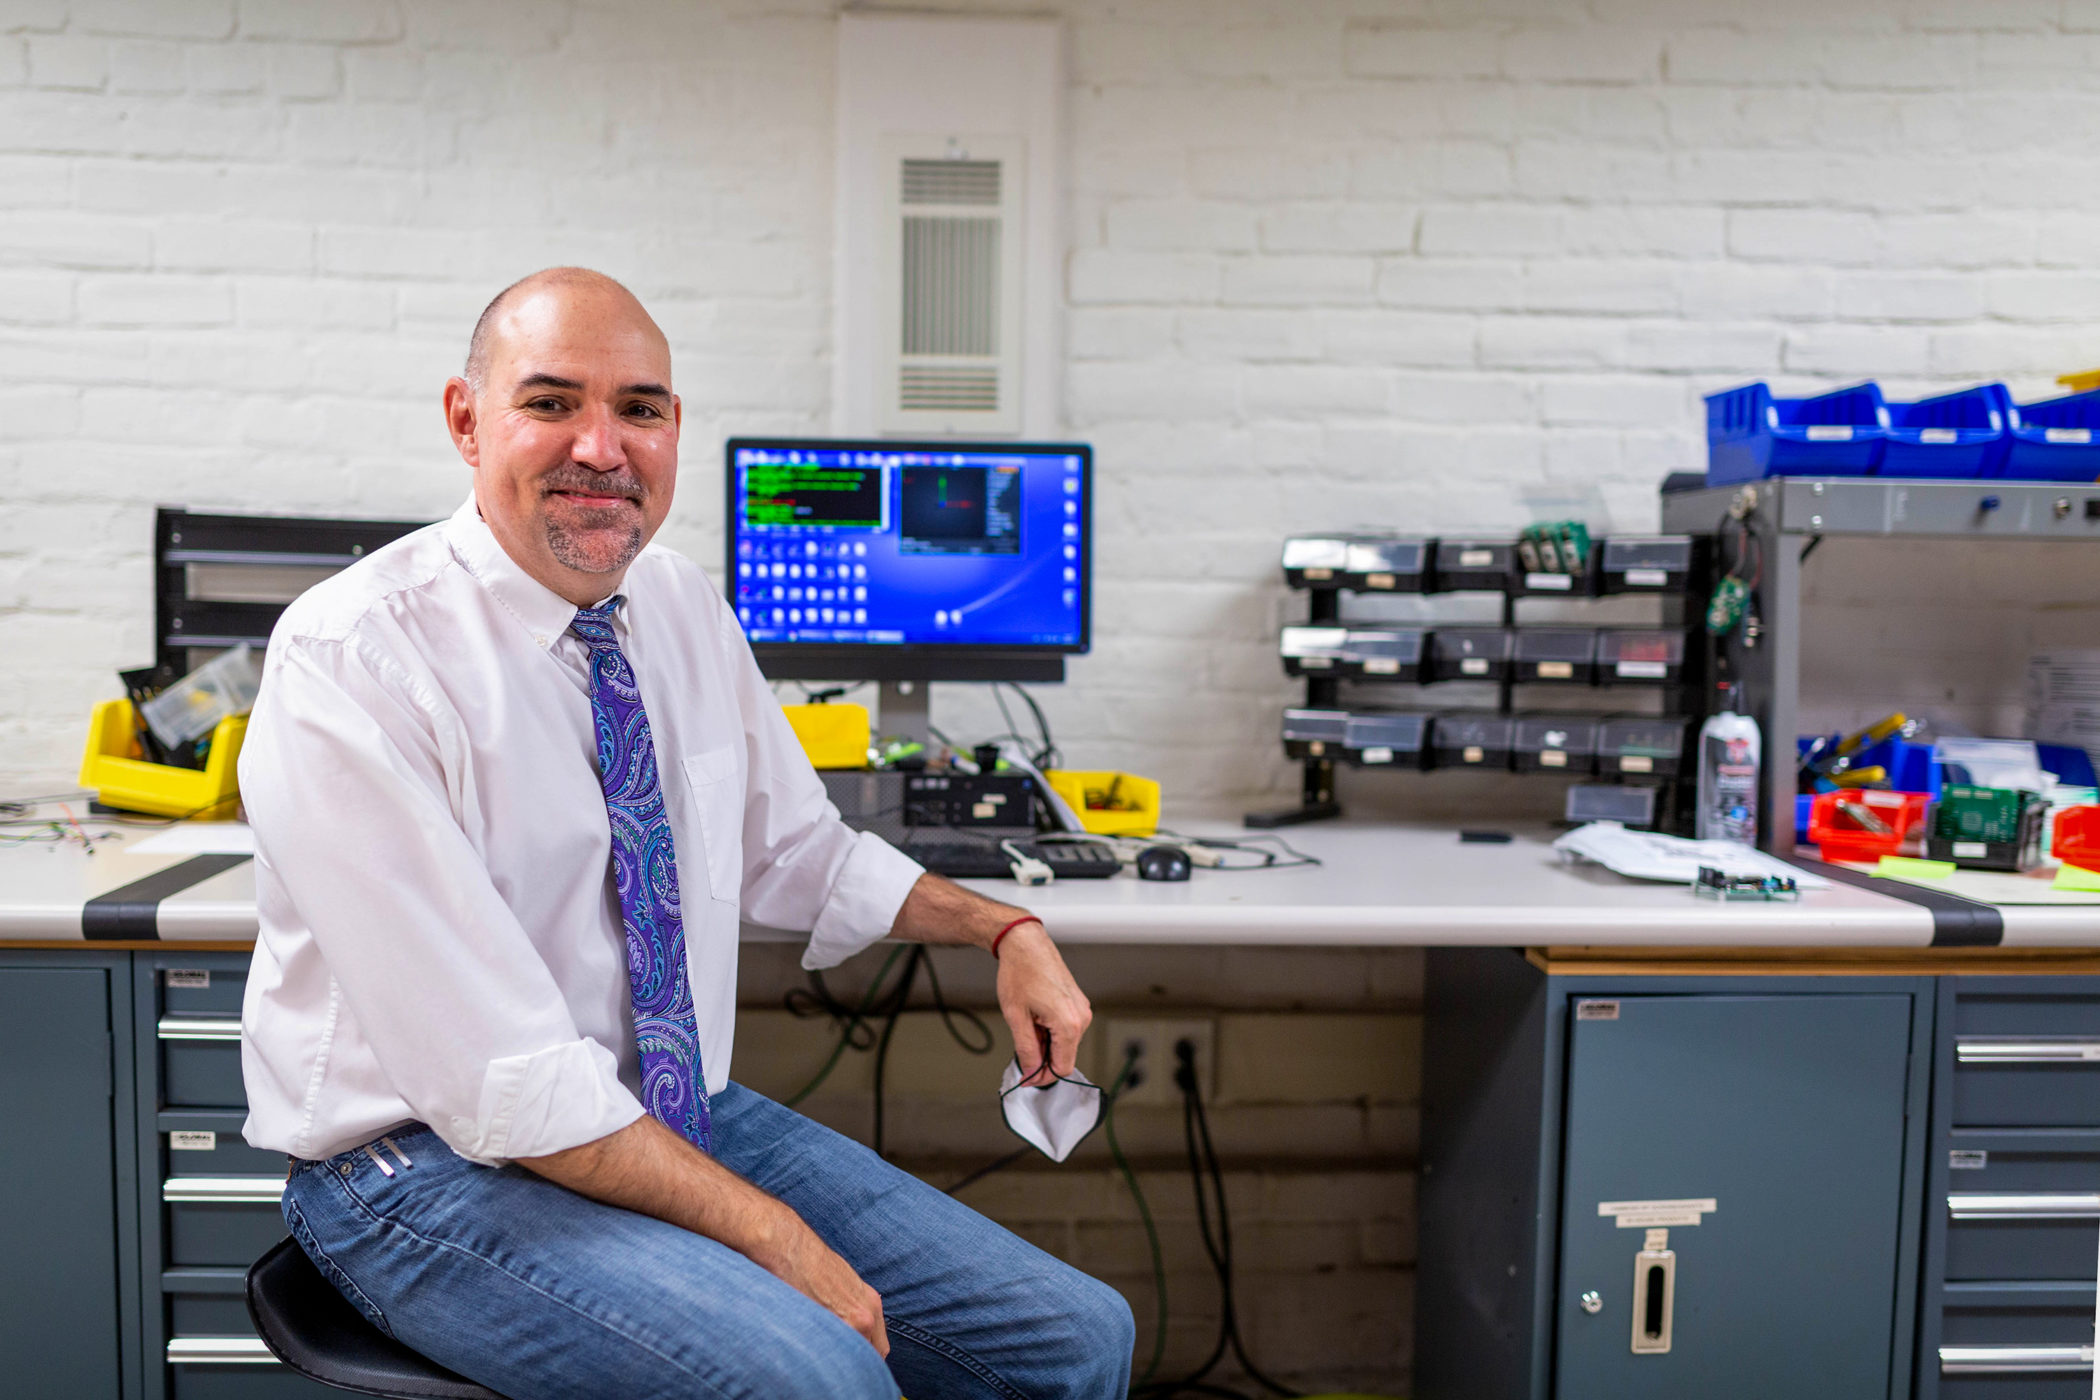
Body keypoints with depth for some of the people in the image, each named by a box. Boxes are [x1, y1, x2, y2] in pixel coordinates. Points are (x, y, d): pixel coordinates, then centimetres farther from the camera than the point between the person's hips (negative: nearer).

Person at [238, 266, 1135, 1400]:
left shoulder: (686, 609, 3)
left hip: (681, 1113, 6)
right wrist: (771, 1234, -22)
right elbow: (501, 1079, -22)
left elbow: (796, 853, 18)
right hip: (434, 1164, -6)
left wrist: (1002, 925, 7)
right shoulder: (350, 661, -18)